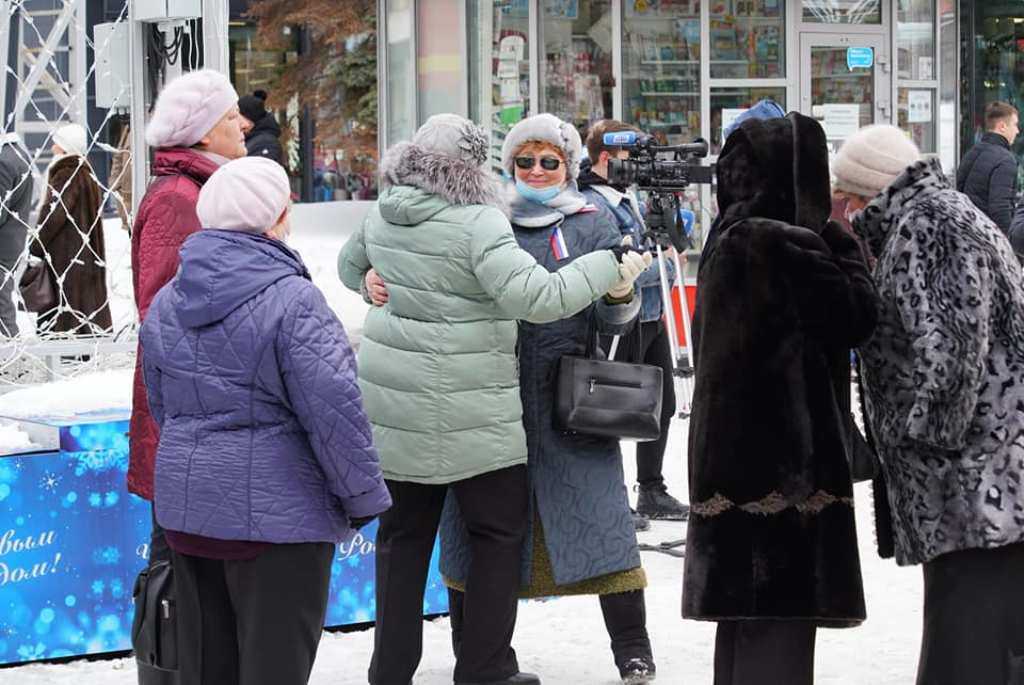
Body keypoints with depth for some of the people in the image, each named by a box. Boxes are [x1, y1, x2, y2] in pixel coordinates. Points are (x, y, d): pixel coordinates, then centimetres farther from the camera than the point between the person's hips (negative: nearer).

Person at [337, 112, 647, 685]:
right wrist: (611, 268, -12)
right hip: (468, 411, -7)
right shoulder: (478, 223, -16)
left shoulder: (384, 214, 7)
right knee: (501, 531, 8)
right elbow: (537, 296, -22)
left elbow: (351, 267, 26)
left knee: (404, 534, 14)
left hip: (393, 405, 7)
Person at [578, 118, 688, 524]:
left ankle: (652, 491, 28)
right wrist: (667, 264, -13)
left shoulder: (631, 194, 11)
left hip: (653, 318, 9)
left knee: (661, 404, 16)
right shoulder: (593, 206, -18)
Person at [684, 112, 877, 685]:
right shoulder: (787, 245, -17)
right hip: (786, 459, -9)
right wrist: (841, 241, 2)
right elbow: (858, 317, -11)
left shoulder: (731, 239, 11)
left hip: (730, 453, 9)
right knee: (780, 619, -5)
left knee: (744, 615, 17)